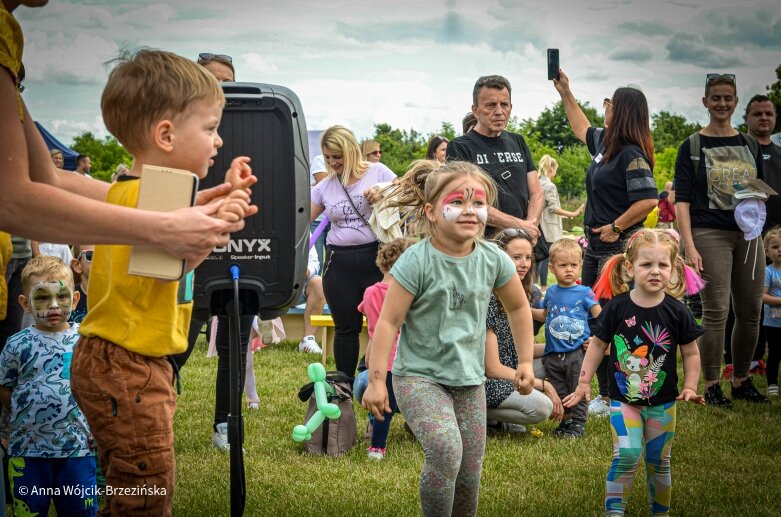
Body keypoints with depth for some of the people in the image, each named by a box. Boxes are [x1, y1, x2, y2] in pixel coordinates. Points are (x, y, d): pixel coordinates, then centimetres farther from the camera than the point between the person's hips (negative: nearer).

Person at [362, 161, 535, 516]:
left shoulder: (494, 260, -2)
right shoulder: (417, 261, -15)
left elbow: (518, 307, 15)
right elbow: (388, 322, -13)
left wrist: (525, 362, 15)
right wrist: (376, 381, -15)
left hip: (470, 380, 5)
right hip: (419, 377, -5)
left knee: (469, 476, 7)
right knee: (446, 451, -27)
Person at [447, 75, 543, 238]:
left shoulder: (518, 142, 19)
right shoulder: (459, 147, 1)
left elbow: (536, 193, 15)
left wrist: (530, 225, -5)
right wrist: (519, 225, -12)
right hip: (483, 242, -4)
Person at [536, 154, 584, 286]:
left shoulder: (538, 184, 9)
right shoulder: (550, 186, -14)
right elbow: (553, 208, -19)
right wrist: (572, 214, -18)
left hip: (539, 225, 8)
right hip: (548, 227, -8)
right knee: (546, 257, -4)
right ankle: (543, 286, -2)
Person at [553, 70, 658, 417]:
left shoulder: (631, 154, -17)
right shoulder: (604, 142, 10)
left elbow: (648, 200, -27)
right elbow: (581, 128, 34)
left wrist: (616, 227, -17)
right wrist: (565, 92, 33)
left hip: (620, 248, -10)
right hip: (595, 246, 10)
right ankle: (605, 392, 20)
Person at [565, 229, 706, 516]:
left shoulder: (677, 312, -7)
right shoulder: (617, 307, -8)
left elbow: (691, 353, 2)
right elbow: (598, 344, 2)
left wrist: (690, 387, -9)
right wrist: (584, 383, 1)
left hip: (663, 402, 1)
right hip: (623, 398, -1)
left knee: (658, 462, 11)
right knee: (627, 455, -16)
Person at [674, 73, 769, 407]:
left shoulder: (750, 145, 14)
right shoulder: (692, 147, 1)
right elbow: (682, 201, -4)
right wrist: (689, 247, -14)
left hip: (748, 235, 5)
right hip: (710, 234, -4)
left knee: (751, 313, 6)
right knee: (716, 312, -7)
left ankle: (741, 381, 20)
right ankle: (711, 386, 3)